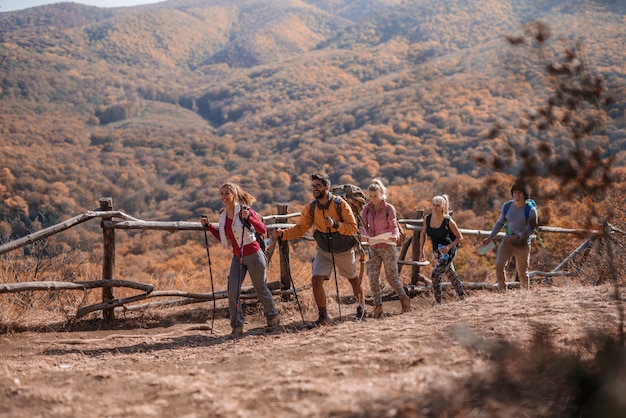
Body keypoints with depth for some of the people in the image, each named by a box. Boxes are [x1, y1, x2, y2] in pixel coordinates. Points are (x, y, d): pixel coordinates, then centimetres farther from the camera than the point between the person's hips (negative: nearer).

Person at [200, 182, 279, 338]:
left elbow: (262, 229, -22)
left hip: (253, 256, -5)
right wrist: (208, 226, 6)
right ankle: (237, 327, 1)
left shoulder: (244, 209, -14)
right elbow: (223, 239, 15)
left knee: (261, 289, 10)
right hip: (237, 258, 5)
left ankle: (273, 317, 34)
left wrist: (249, 218, -37)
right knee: (232, 292, -8)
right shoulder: (223, 215, 5)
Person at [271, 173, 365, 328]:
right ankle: (323, 316, -2)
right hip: (323, 251, 2)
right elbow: (300, 228, -11)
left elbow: (353, 228, -21)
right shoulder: (311, 208, -11)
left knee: (353, 279, 16)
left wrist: (335, 224, -37)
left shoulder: (340, 204, -20)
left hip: (344, 251, -2)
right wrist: (283, 233, -28)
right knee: (316, 280, -13)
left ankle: (361, 306, 43)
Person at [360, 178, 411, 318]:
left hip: (388, 247, -4)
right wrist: (366, 235, -16)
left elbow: (394, 226, -5)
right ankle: (378, 306, 0)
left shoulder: (389, 209, -8)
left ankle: (404, 298, 27)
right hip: (373, 248, 4)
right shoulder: (367, 209, 2)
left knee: (391, 277, 3)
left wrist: (395, 236, -27)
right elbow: (363, 226, 6)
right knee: (373, 277, -6)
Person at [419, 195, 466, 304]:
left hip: (448, 251, -6)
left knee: (435, 274, -15)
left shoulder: (448, 221, -21)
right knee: (451, 274, 21)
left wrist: (448, 247, -26)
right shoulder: (428, 219, -8)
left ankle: (438, 302, -2)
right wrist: (421, 250, 2)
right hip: (437, 252, 6)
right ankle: (462, 296, 39)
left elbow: (460, 238, -12)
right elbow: (423, 234, 8)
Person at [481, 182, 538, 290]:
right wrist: (490, 237, 10)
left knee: (522, 272, 6)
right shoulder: (506, 206, 2)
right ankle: (503, 291, 3)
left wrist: (517, 237, -25)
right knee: (499, 265, -13)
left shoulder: (530, 210, -10)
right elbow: (500, 222, 14)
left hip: (522, 244, -3)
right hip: (507, 241, 3)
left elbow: (531, 229, -11)